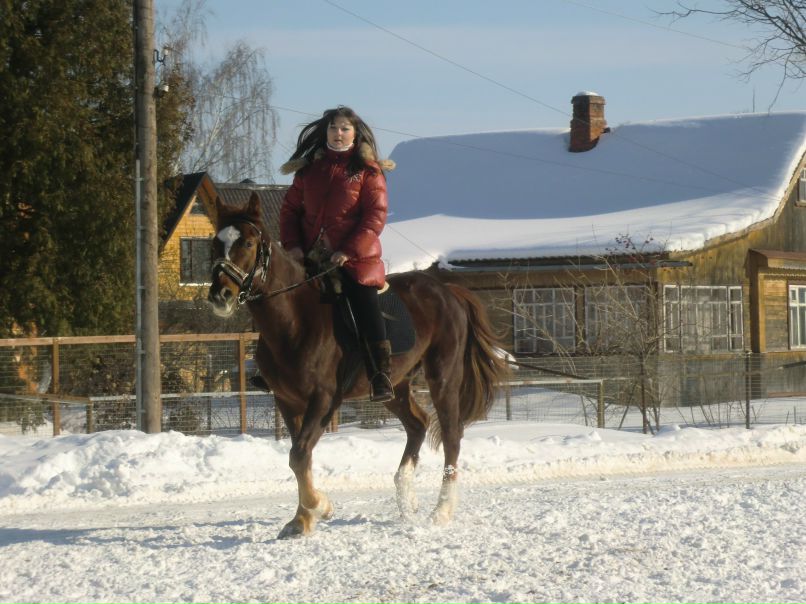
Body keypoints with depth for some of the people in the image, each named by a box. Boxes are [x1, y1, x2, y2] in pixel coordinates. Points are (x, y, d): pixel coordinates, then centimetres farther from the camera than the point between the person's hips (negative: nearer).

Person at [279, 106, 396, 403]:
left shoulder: (368, 171, -1)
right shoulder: (309, 168, 12)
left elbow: (376, 216, -8)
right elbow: (290, 207, 15)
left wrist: (350, 251, -17)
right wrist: (291, 243, -1)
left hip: (355, 257, -4)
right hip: (311, 254, 4)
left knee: (366, 310, -11)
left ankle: (381, 376, -5)